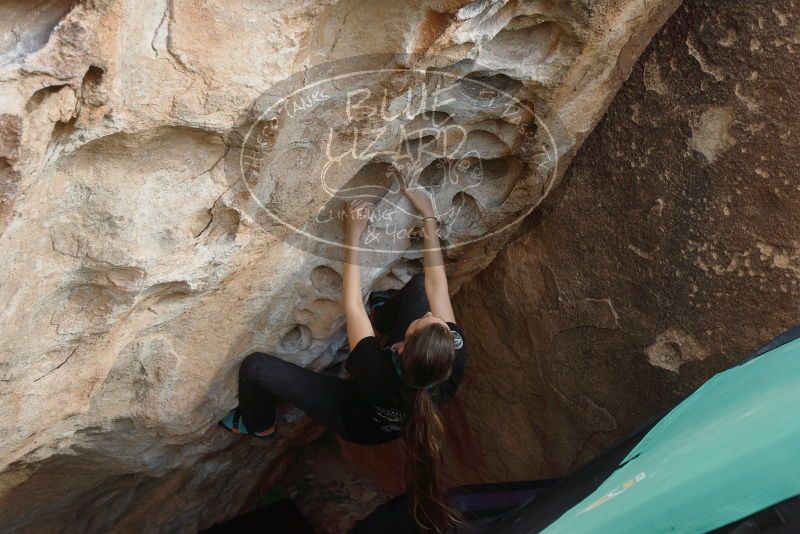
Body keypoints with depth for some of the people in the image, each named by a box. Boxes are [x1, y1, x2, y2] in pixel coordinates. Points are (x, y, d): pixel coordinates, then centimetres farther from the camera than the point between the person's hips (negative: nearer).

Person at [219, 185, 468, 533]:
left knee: (254, 367, -10)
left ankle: (259, 426, 25)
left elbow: (352, 305, -32)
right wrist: (429, 217, -19)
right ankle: (384, 323, 30)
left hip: (358, 420, -4)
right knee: (419, 283, -6)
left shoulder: (379, 375, -46)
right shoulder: (456, 361, -37)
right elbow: (436, 282, -26)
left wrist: (353, 237, -25)